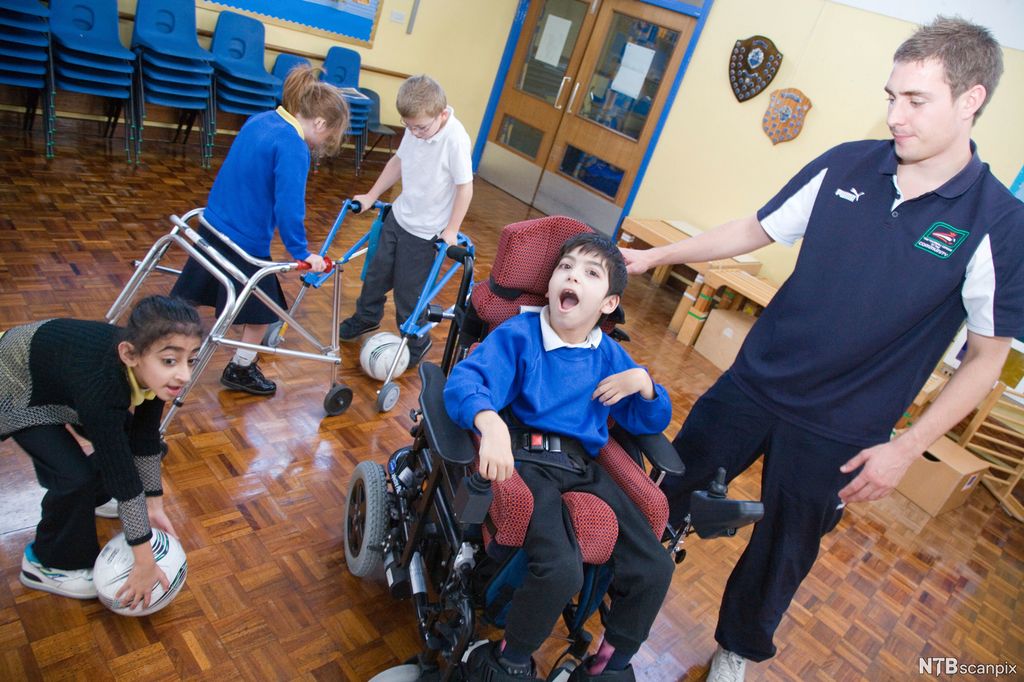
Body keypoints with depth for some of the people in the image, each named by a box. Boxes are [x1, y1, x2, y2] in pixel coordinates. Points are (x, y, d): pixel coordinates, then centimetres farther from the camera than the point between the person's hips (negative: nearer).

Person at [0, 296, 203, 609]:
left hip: (59, 373, 6)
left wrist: (153, 504, -4)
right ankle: (48, 563, 9)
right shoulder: (101, 384, -43)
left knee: (118, 449, 7)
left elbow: (145, 439, -9)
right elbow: (122, 474, -36)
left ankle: (80, 499, 37)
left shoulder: (145, 365, -24)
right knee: (76, 475, -17)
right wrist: (144, 562, -27)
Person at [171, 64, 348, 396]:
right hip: (245, 241, -8)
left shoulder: (259, 120, 6)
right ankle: (241, 369, 30)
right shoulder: (293, 148, -22)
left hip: (213, 224, 8)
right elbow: (289, 207, -26)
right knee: (262, 307, 13)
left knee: (185, 300, 20)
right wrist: (301, 253, -15)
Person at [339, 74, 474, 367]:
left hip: (426, 231, -7)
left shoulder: (456, 139, -26)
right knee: (377, 272, 22)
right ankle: (366, 318, 48)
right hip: (398, 215, 7)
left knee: (409, 291, 4)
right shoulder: (415, 129, -7)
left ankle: (416, 343, 28)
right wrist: (371, 196, 12)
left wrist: (451, 230, -18)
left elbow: (465, 187, -20)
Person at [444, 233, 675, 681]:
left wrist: (643, 383, 0)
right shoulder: (519, 334, -2)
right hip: (526, 458, -5)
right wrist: (491, 423, -40)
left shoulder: (610, 356, 14)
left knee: (654, 569, -6)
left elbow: (650, 423, 22)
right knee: (561, 571, -28)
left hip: (582, 466, 6)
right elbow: (464, 380, -18)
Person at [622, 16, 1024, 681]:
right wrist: (656, 255, 2)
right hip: (753, 382, 3)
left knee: (782, 551, 16)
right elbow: (756, 229, 4)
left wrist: (907, 448, -11)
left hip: (838, 434, -2)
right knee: (672, 487, 16)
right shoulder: (845, 165, -6)